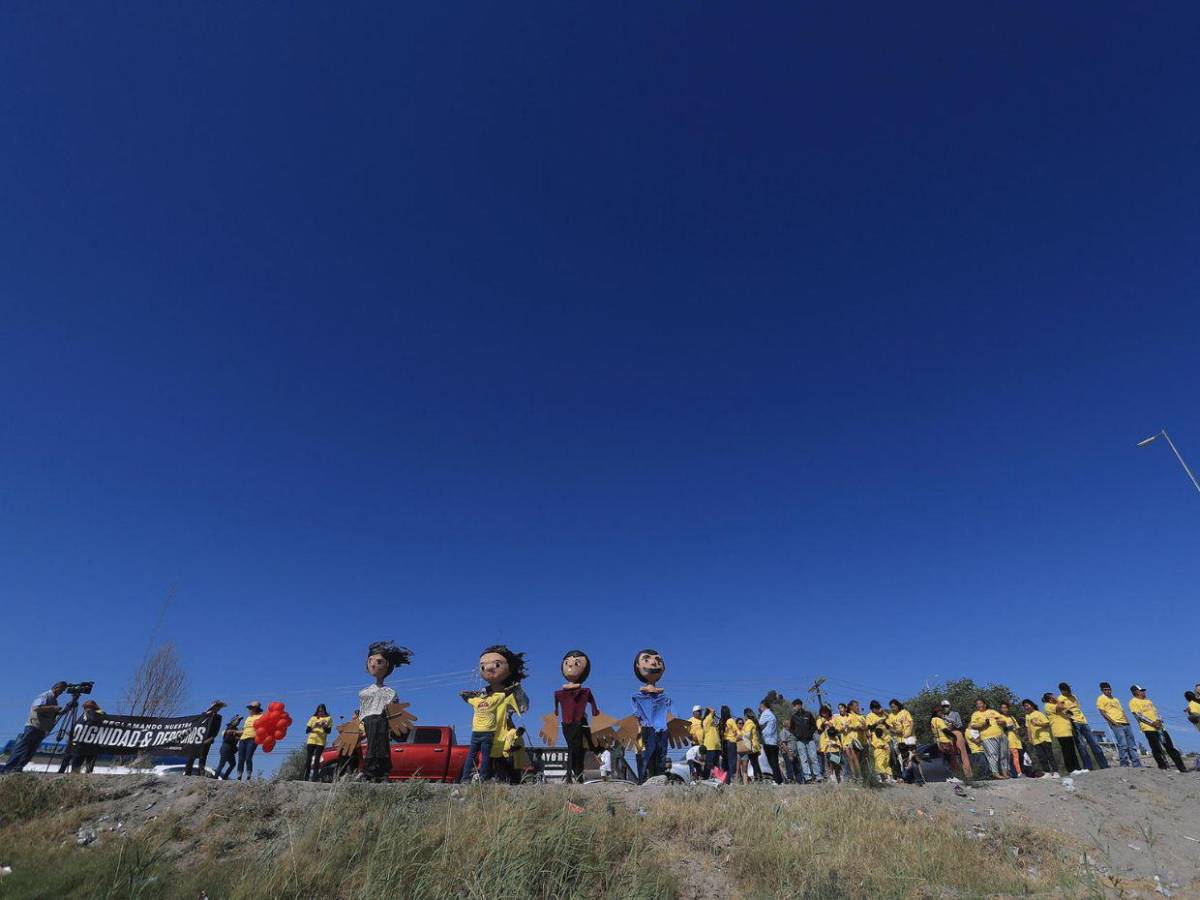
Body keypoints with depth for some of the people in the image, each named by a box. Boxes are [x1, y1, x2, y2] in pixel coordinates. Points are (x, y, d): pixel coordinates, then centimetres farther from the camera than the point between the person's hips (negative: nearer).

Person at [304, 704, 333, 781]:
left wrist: (325, 727, -18)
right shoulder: (313, 718, 10)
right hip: (311, 741, 1)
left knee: (316, 760, -5)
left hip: (321, 742, -1)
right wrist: (313, 727, -14)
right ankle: (306, 777, 5)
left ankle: (314, 778, -5)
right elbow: (307, 730, 5)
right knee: (308, 759, -2)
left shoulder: (328, 718, 7)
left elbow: (329, 731, 2)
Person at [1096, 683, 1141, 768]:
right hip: (1116, 724, -7)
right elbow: (1103, 712, -7)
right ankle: (1124, 764, -12)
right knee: (1123, 745, -15)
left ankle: (1137, 765, 10)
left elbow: (1122, 711, 23)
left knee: (1132, 745, 6)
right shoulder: (1101, 699, 1)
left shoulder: (1115, 699, 25)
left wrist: (1127, 720, 4)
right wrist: (1113, 722, -16)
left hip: (1125, 723, 7)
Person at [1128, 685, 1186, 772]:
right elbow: (1139, 716, -12)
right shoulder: (1133, 702, -4)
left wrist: (1159, 720, -3)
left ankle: (1182, 767, 15)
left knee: (1170, 747, 8)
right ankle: (1164, 768, -1)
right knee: (1157, 750, -7)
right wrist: (1152, 723, -19)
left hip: (1159, 726, 7)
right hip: (1149, 728, -7)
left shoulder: (1148, 700, 22)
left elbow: (1156, 711, 18)